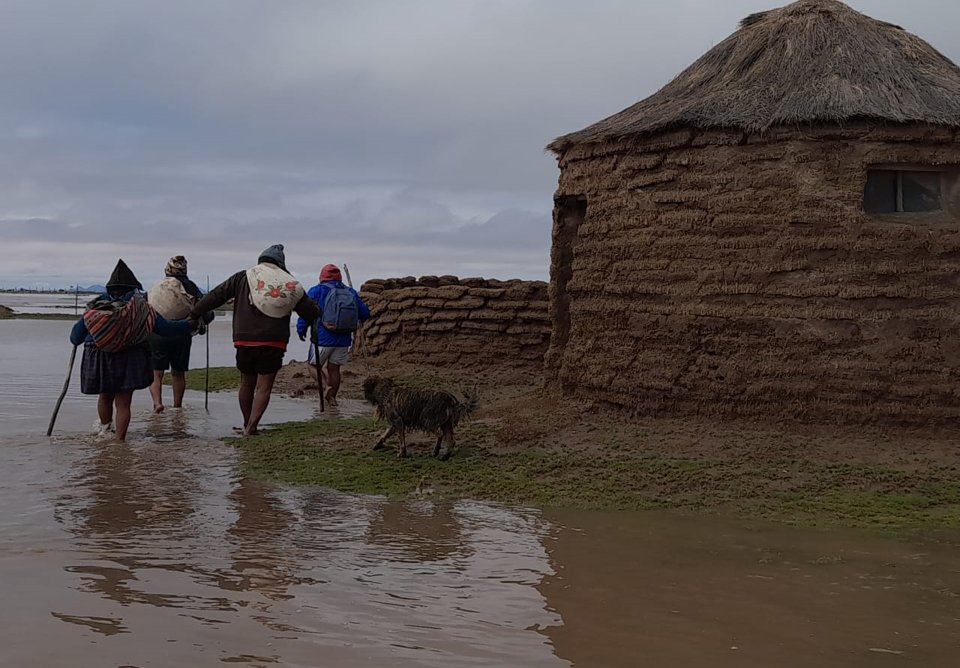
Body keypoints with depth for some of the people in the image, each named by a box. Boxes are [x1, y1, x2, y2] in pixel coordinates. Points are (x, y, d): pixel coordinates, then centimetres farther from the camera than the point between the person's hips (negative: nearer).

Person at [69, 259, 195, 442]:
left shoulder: (95, 308, -2)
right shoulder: (140, 309, -8)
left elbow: (75, 339, 3)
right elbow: (166, 328, -9)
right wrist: (192, 325, 3)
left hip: (99, 361, 2)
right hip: (129, 362, -2)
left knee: (105, 397, 23)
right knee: (123, 403, 4)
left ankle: (105, 428, 44)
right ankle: (120, 440, 2)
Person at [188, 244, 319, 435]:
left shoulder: (242, 278, 6)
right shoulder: (289, 283, 6)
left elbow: (215, 296, 7)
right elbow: (312, 313, 9)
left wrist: (193, 313, 17)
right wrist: (316, 311, 33)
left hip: (245, 340, 1)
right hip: (274, 343, -1)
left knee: (246, 384, 17)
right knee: (264, 387, 3)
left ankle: (247, 425, 28)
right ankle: (251, 427, -9)